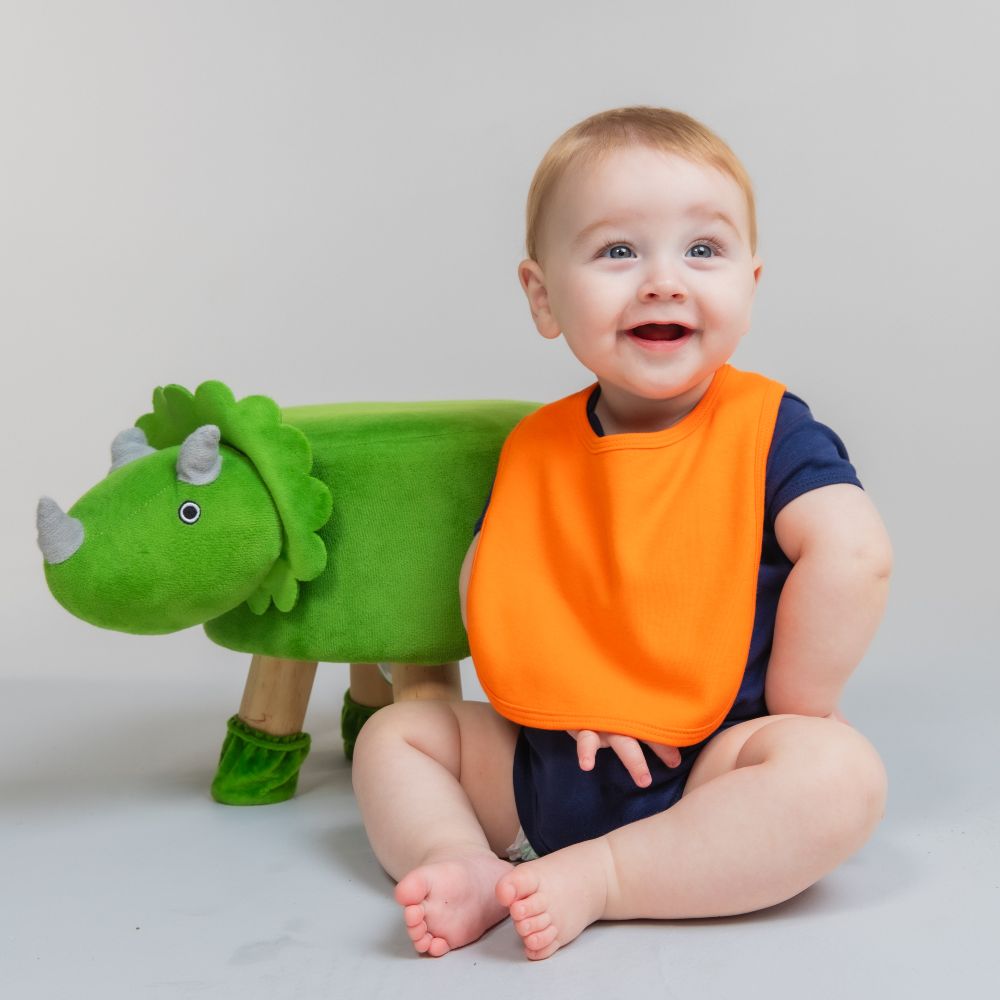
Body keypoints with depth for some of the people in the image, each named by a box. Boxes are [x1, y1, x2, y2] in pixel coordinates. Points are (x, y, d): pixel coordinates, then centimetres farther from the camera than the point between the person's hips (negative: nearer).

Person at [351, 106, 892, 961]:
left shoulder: (767, 431, -9)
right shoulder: (535, 448, 4)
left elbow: (853, 555, -19)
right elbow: (486, 584, 3)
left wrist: (786, 714, -15)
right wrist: (574, 696, -11)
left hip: (710, 762, -4)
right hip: (546, 763, 4)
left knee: (840, 772, -33)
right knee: (395, 732, 5)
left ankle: (595, 879, -28)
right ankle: (464, 866, -16)